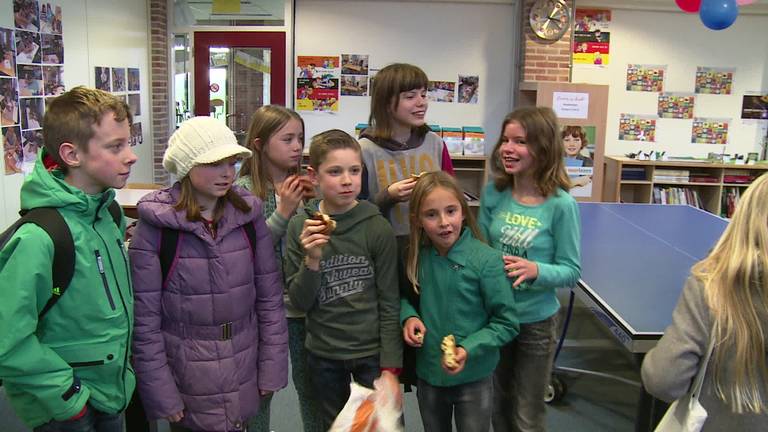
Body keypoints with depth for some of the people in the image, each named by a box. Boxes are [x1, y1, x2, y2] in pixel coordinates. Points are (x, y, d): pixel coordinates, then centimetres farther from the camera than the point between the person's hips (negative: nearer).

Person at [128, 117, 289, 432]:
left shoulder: (248, 216, -4)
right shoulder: (154, 228, -13)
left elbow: (269, 297, 0)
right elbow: (145, 320, -10)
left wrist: (272, 369, 0)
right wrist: (161, 396, -9)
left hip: (243, 375, 3)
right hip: (187, 379, -3)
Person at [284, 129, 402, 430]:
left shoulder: (377, 228, -12)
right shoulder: (300, 227, -6)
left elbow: (389, 304, -8)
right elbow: (300, 302, -5)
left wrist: (390, 370, -10)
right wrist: (312, 260, -22)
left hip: (372, 352, -2)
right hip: (322, 354, 2)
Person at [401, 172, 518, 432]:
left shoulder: (486, 260, -20)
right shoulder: (416, 257, -6)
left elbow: (507, 324, -13)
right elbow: (405, 297, 12)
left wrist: (468, 350, -25)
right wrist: (409, 316, -9)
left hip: (474, 378, -4)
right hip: (428, 374, 4)